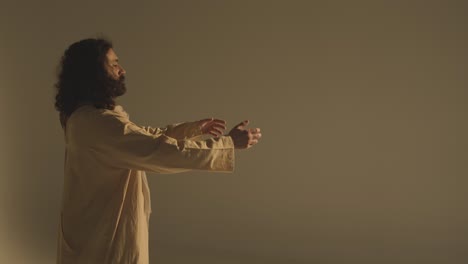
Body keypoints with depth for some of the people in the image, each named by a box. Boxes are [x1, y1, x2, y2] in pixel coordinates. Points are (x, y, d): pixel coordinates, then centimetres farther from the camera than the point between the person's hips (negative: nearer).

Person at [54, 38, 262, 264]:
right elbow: (163, 151, -28)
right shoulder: (97, 123, -25)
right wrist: (229, 142, -22)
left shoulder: (86, 117, 9)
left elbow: (146, 137, 18)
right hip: (101, 240, -10)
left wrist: (194, 128, 13)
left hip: (95, 231, 10)